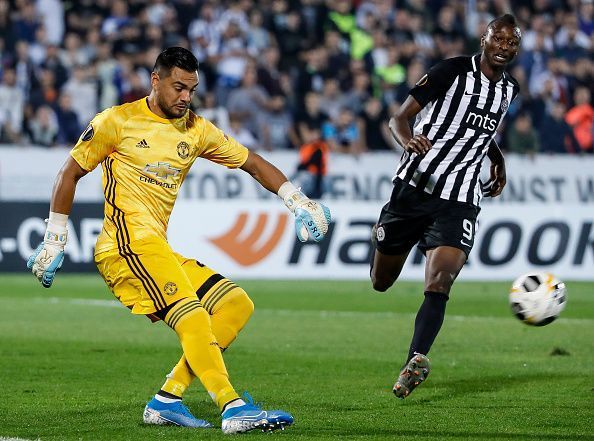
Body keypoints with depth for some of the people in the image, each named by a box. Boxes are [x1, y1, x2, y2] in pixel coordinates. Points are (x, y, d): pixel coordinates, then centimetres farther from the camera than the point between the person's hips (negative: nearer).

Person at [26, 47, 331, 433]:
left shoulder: (196, 130, 16)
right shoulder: (118, 121, 0)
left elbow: (253, 164, 21)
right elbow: (70, 174, 6)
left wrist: (297, 201, 9)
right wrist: (54, 241, 5)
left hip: (159, 250, 8)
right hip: (129, 242, -8)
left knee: (237, 304, 1)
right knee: (191, 318, -24)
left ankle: (167, 400, -4)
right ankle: (234, 408, -34)